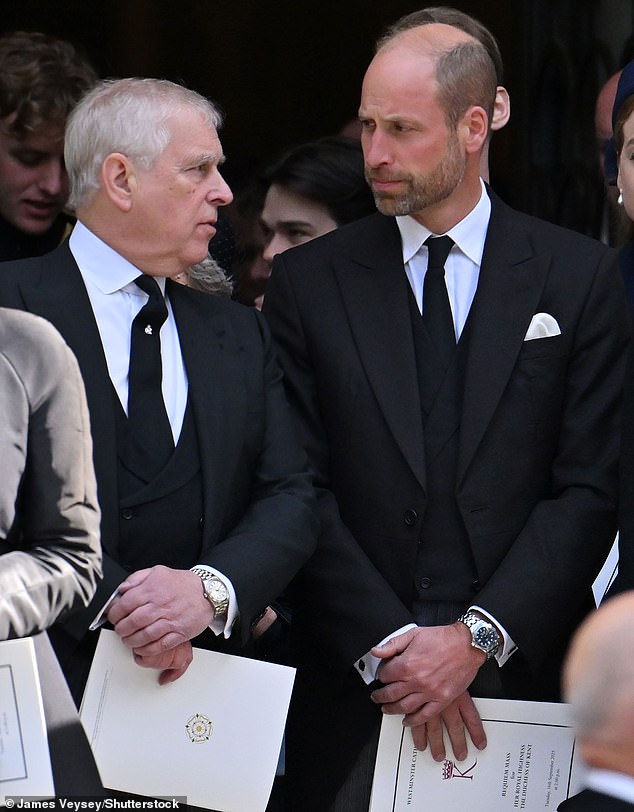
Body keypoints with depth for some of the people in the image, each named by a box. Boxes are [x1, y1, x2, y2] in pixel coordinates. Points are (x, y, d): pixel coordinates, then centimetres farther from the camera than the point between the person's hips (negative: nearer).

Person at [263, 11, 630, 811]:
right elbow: (302, 493, 0)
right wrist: (387, 649, -11)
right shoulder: (307, 282, 5)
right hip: (354, 694, 1)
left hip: (525, 681, -1)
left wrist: (479, 637, -12)